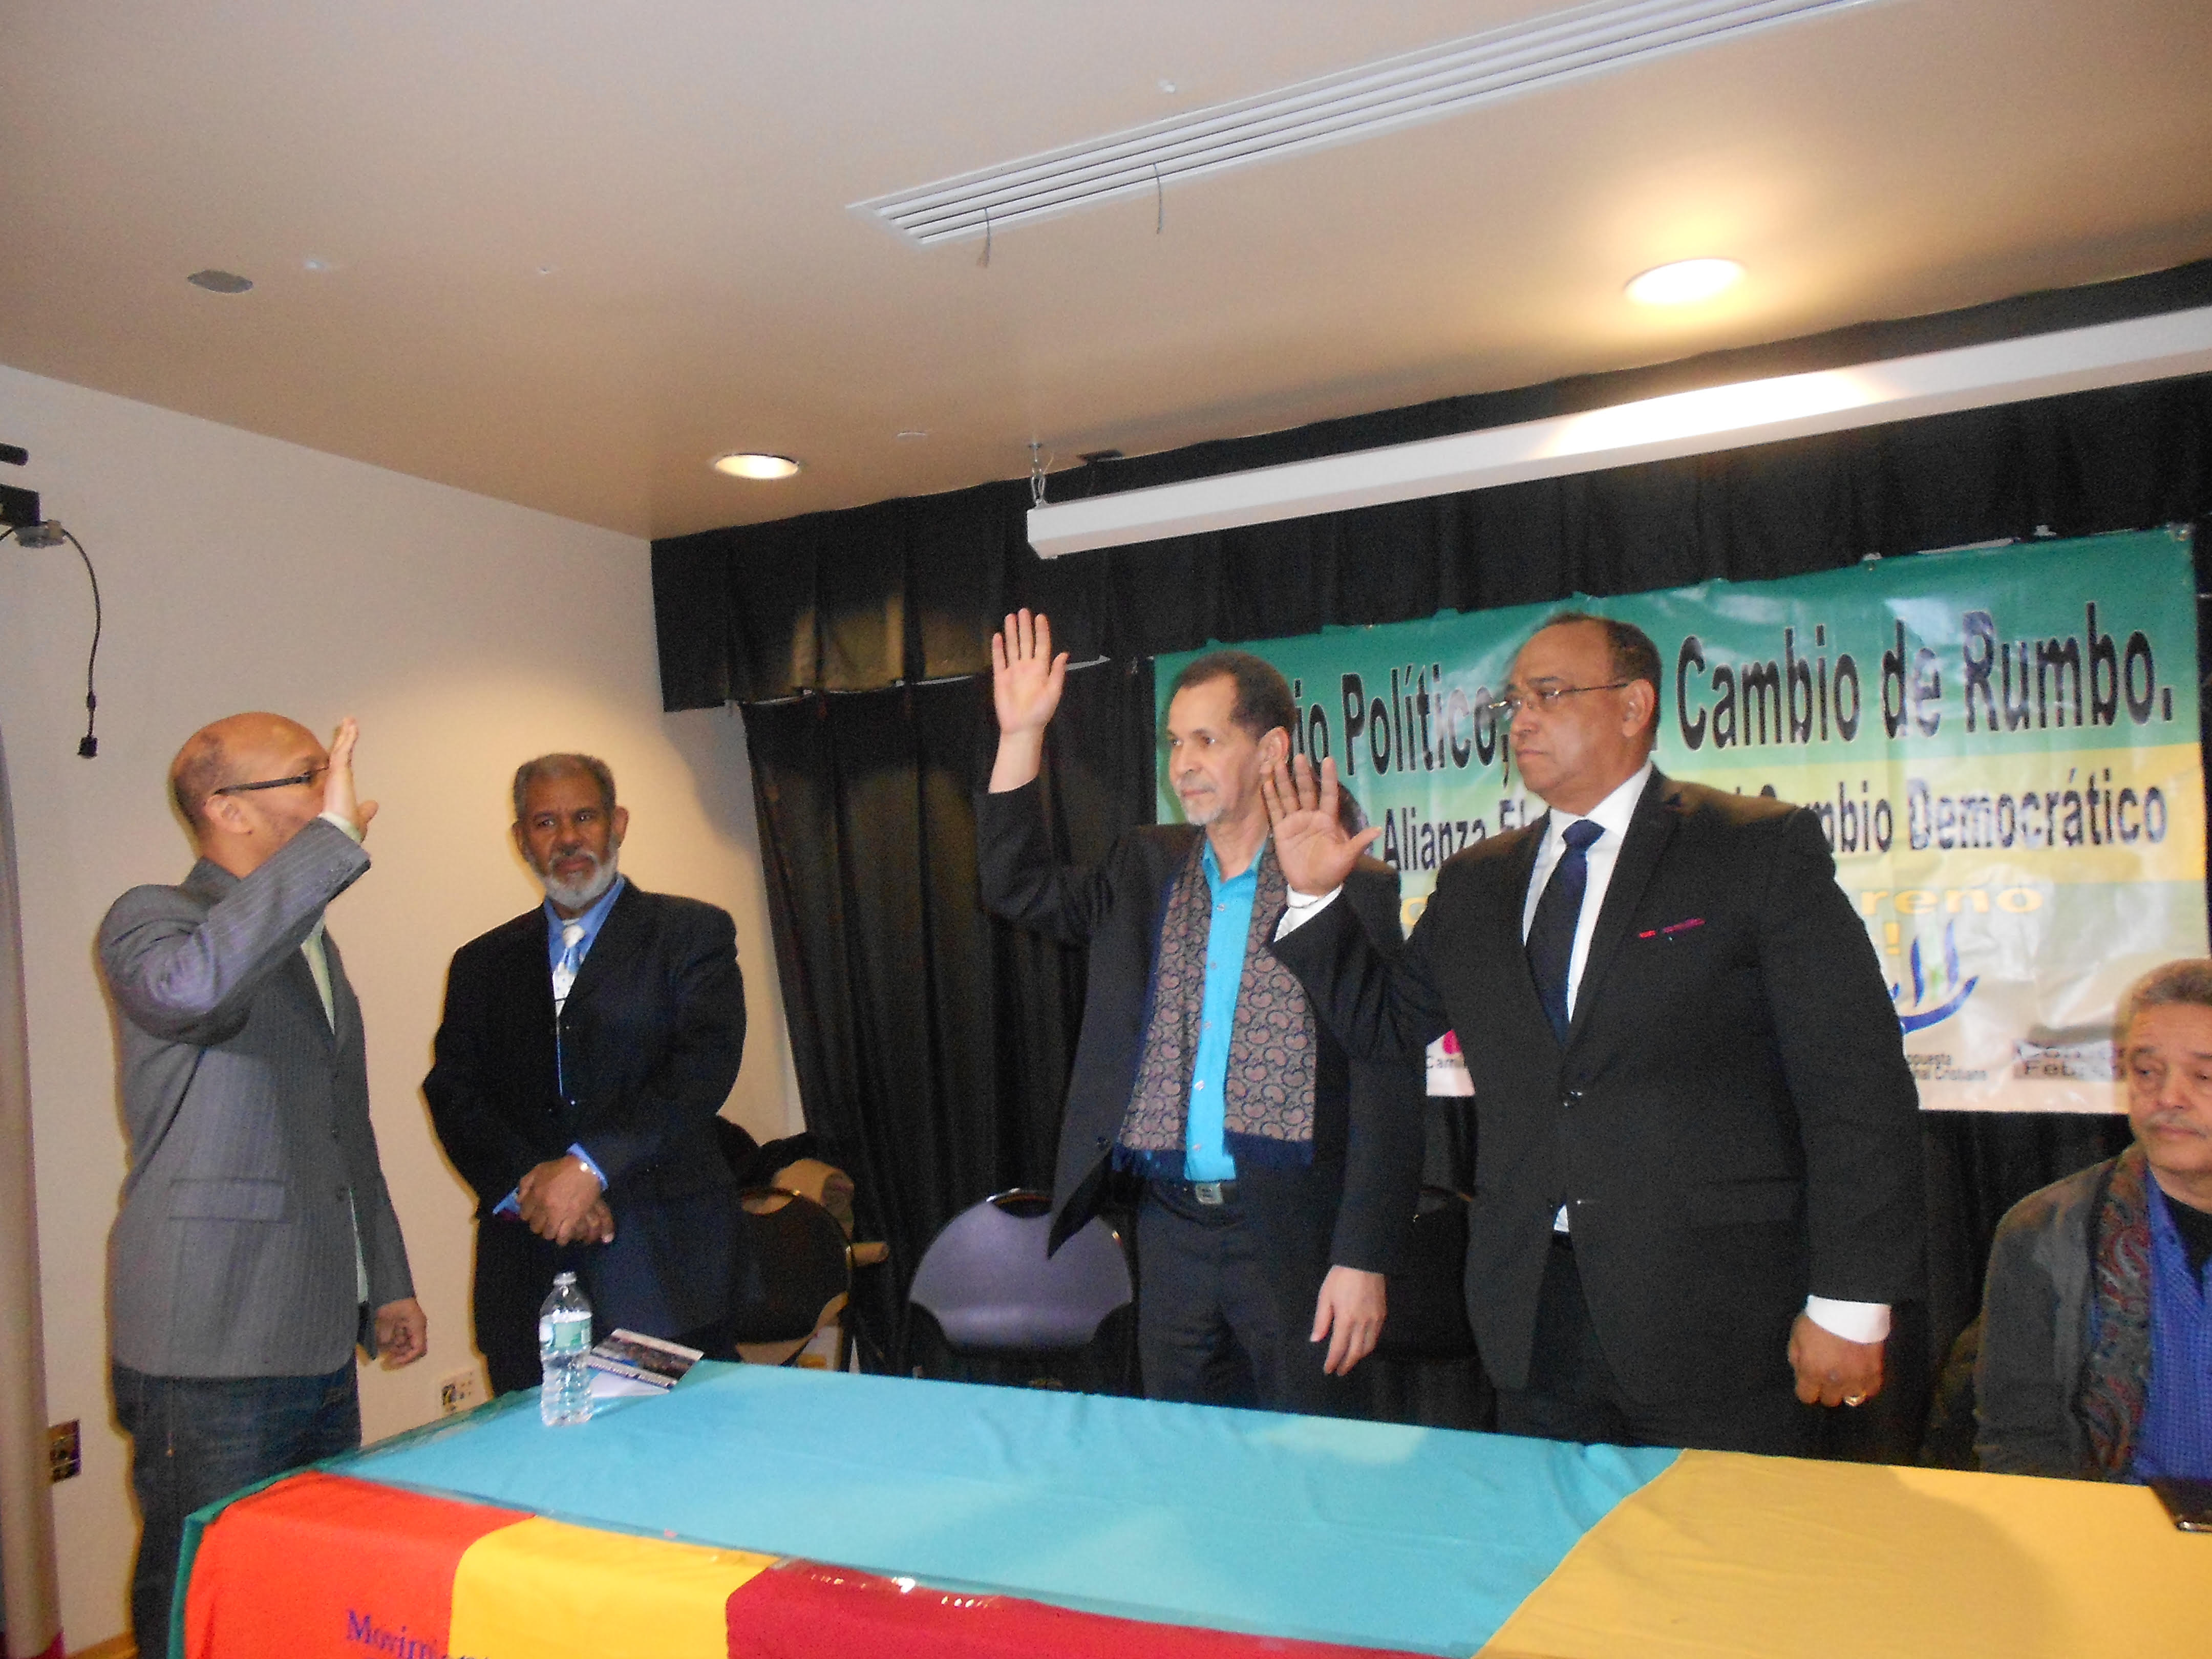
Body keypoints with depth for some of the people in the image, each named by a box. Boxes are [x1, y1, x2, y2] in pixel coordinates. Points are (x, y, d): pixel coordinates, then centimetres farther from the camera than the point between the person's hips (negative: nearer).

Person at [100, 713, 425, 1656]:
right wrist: (334, 836, -32)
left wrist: (386, 1281, 22)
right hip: (211, 1355, -8)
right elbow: (190, 985, -38)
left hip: (320, 1341, 8)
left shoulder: (312, 943, 16)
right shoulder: (150, 920, -10)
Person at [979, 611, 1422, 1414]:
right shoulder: (1147, 868, 10)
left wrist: (1363, 1258, -11)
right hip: (1171, 1230, 4)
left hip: (1292, 1231, -4)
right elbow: (1020, 887, 4)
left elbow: (1387, 1095, -8)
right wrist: (1021, 737, -4)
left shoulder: (1354, 888, -6)